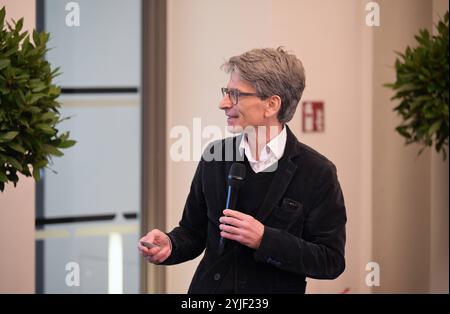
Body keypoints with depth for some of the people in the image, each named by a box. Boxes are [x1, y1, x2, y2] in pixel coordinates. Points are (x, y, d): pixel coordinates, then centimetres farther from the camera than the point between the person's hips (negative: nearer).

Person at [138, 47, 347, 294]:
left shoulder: (318, 173, -14)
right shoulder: (214, 157, -2)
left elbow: (331, 261, -14)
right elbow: (193, 231, 6)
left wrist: (264, 239, -23)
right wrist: (169, 245, -15)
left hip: (275, 290, -3)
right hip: (210, 287, 3)